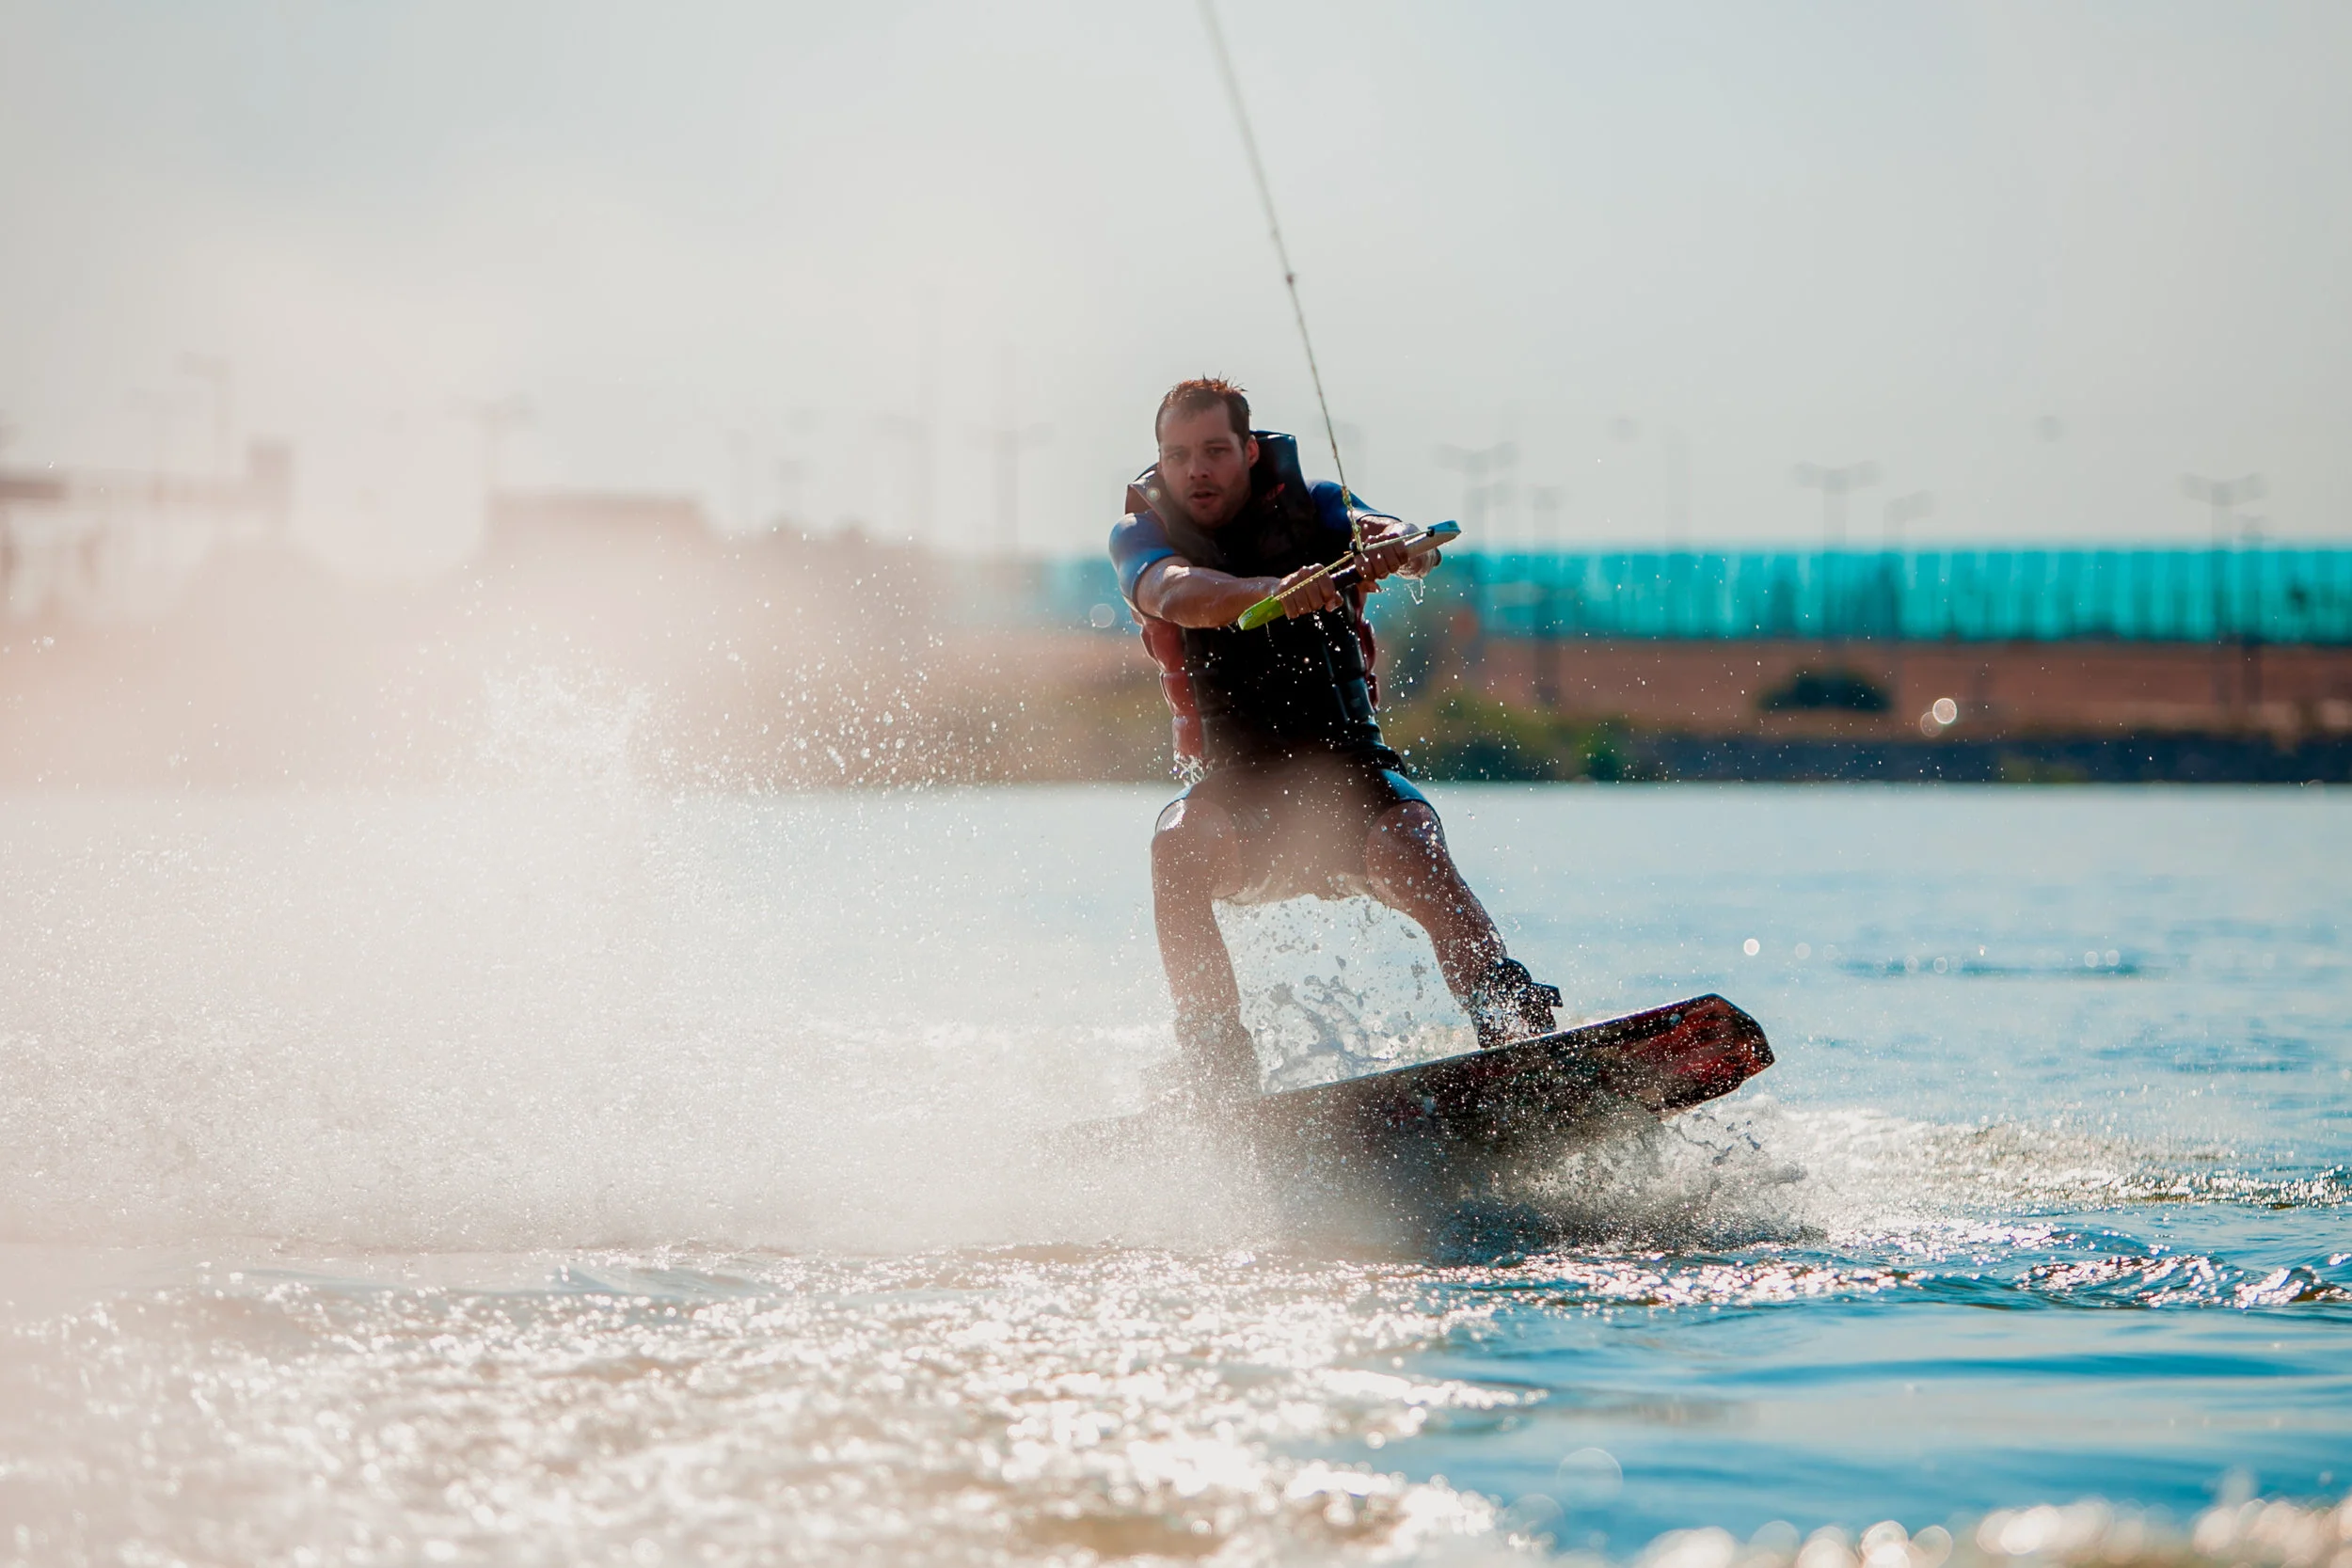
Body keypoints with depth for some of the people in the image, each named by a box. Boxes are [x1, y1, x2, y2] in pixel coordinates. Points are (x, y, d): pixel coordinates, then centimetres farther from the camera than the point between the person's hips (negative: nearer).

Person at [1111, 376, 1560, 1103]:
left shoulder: (1307, 507, 3)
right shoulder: (1142, 536, 1)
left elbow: (1402, 542, -16)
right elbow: (1178, 593, -24)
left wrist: (1392, 548, -43)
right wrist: (1271, 592, -45)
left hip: (1349, 774, 0)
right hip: (1238, 789, 1)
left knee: (1409, 854, -31)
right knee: (1178, 845, -31)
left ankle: (1515, 1021, -40)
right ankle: (1216, 1073, -29)